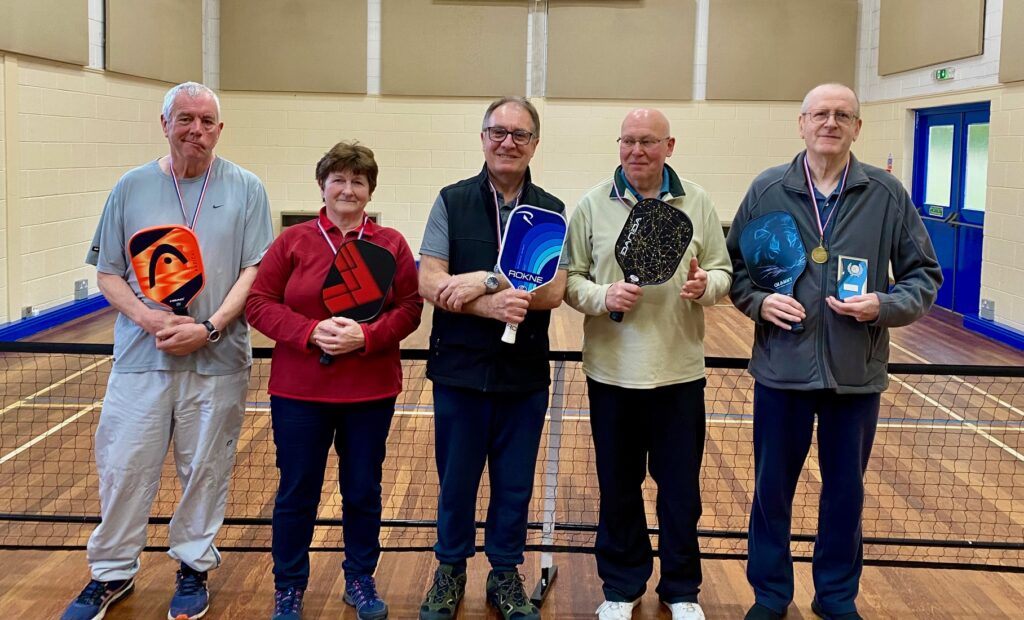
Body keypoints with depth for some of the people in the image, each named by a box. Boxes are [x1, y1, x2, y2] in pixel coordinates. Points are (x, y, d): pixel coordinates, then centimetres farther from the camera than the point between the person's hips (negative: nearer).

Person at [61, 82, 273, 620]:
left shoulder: (246, 190, 2)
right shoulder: (132, 187, 6)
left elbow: (256, 272, -3)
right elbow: (108, 272, 6)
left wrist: (210, 328, -15)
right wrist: (148, 318, -12)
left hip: (217, 361, -1)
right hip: (140, 357, 1)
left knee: (205, 469, 8)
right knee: (123, 468, 5)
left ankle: (193, 566, 26)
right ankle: (112, 572, 23)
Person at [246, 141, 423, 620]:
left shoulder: (392, 244, 1)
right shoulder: (292, 241, 0)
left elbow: (410, 308, -2)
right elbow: (259, 303, -3)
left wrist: (367, 336, -19)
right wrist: (310, 332, -18)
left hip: (370, 393, 1)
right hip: (300, 391, -1)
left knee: (363, 492, 12)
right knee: (296, 494, 9)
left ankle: (360, 581, 31)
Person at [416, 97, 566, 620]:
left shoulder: (551, 212, 1)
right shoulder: (452, 202, -1)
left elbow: (553, 291, -12)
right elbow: (429, 283, -11)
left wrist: (484, 280, -20)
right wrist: (493, 307, -24)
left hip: (525, 375, 1)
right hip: (459, 369, -1)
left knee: (514, 484, 12)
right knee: (455, 479, 12)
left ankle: (505, 574, 30)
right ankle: (450, 570, 31)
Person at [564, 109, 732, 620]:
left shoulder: (697, 203, 2)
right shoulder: (592, 204, 0)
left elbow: (724, 272, 5)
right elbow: (568, 278, -1)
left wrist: (705, 286, -16)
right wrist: (602, 296, -19)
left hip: (680, 369, 1)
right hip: (612, 370, 0)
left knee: (681, 487, 10)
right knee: (618, 486, 11)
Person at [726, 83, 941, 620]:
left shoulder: (888, 195, -1)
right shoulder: (767, 190, -1)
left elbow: (924, 275, 3)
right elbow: (734, 267, 7)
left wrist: (885, 306, -15)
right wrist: (758, 301, -12)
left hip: (856, 374, 0)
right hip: (782, 369, 0)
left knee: (846, 492, 13)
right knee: (772, 488, 11)